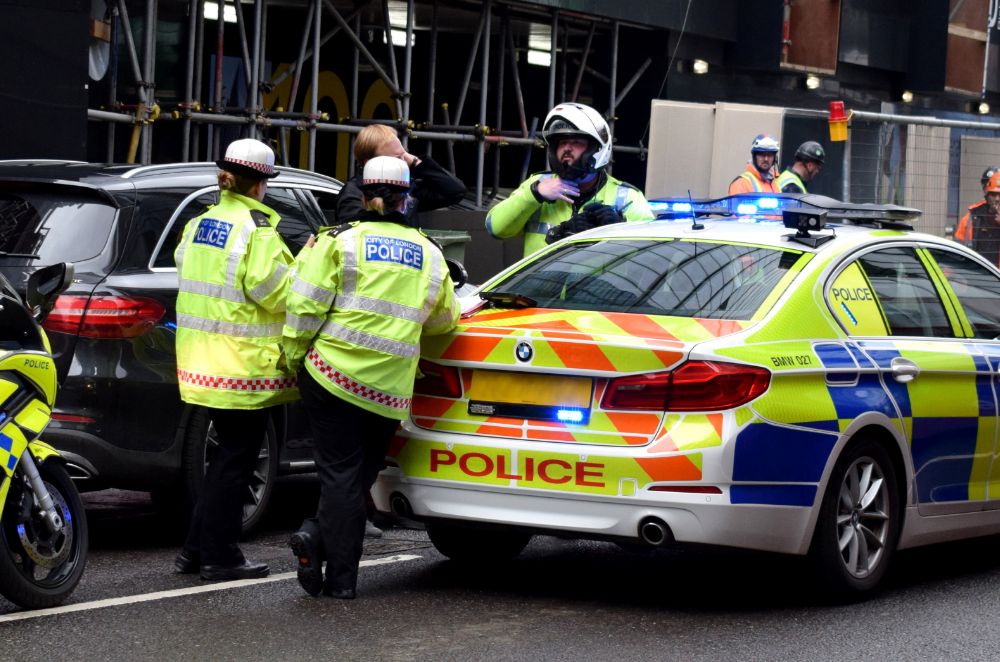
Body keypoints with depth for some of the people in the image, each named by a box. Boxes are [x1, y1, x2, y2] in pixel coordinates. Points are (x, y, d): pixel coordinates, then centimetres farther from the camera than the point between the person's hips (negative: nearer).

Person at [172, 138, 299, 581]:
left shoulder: (198, 224, 10)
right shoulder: (258, 227, -14)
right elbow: (272, 290, -20)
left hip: (203, 358, 8)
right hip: (243, 363, -8)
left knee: (229, 455, 19)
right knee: (235, 460, 0)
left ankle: (196, 549, 21)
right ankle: (220, 557, 4)